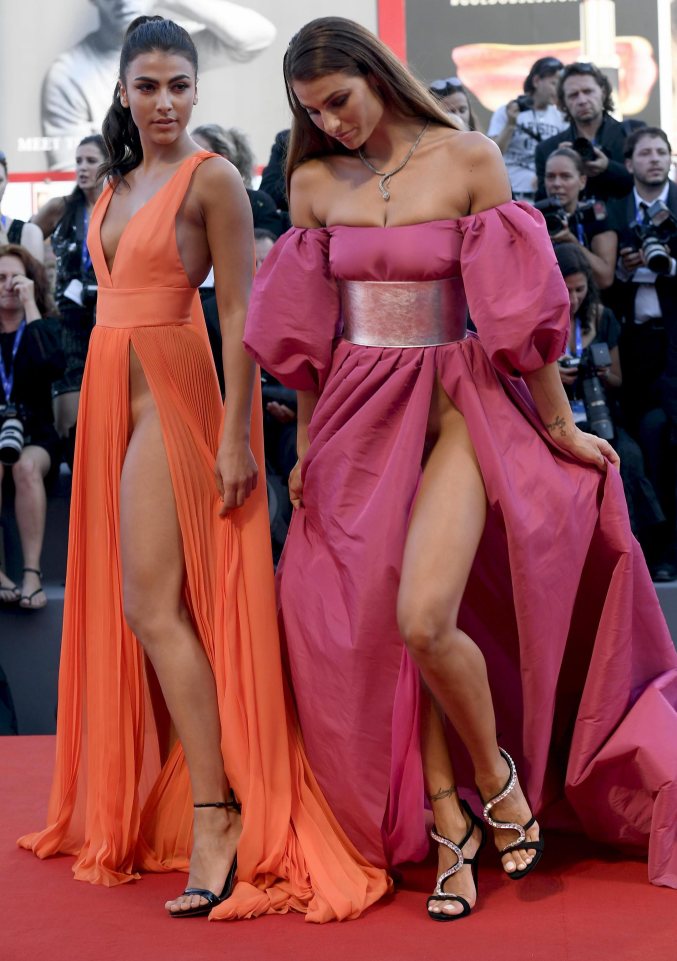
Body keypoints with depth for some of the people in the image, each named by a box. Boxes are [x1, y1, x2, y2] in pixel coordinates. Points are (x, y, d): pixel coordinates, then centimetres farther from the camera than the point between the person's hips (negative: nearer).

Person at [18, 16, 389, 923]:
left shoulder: (211, 178, -6)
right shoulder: (115, 182, 16)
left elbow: (238, 313, -11)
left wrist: (237, 435, -16)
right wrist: (101, 401, 13)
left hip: (171, 391, -8)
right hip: (109, 389, 8)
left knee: (151, 603, -13)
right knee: (118, 599, 8)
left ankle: (215, 818, -9)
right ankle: (145, 803, 18)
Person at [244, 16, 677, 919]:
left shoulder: (468, 158, -3)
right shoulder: (314, 183, 7)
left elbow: (520, 302, -2)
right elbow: (301, 327, 10)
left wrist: (559, 425, 2)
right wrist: (307, 446, 10)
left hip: (456, 406, -4)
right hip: (358, 417, 4)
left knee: (424, 619, -21)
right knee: (385, 636, 2)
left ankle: (495, 770, 8)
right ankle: (450, 824, 16)